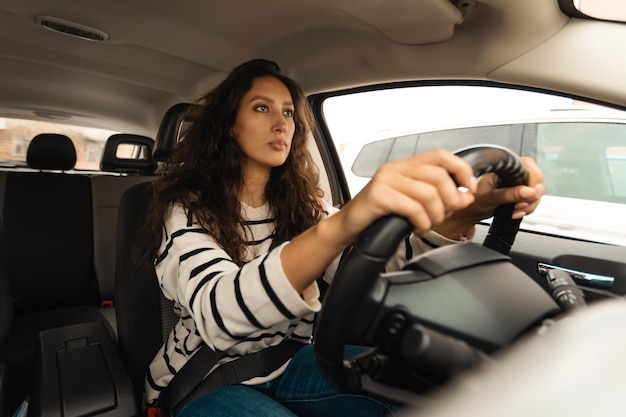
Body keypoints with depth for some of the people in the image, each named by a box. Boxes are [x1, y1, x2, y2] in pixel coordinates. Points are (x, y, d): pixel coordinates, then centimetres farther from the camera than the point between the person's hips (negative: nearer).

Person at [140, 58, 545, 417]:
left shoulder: (301, 203, -1)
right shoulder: (186, 208, -16)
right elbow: (217, 313, -36)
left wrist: (463, 212, -31)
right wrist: (338, 227, -53)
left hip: (285, 365, 4)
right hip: (203, 384, -3)